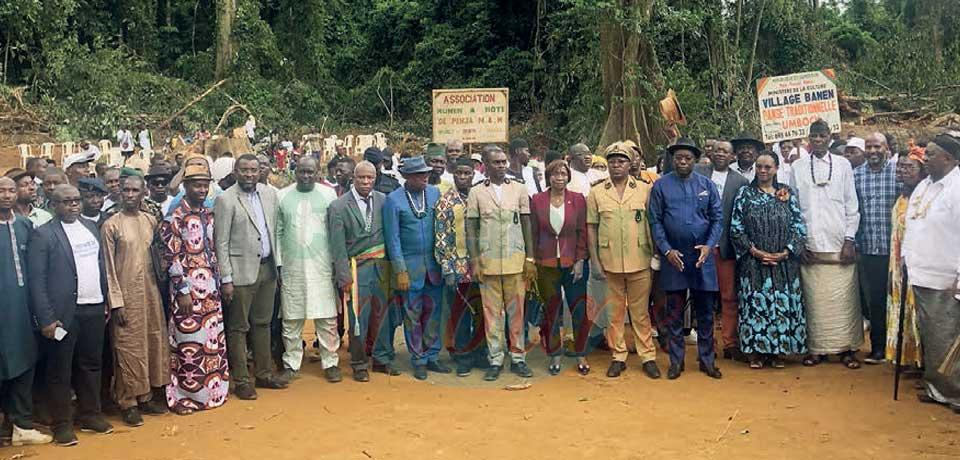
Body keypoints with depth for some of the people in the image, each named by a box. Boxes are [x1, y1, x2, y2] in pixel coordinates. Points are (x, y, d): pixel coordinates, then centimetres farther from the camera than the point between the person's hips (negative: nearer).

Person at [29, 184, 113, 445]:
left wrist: (106, 302, 10)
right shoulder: (43, 234, -7)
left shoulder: (91, 227, 11)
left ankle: (90, 415, 27)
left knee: (91, 365, 14)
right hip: (64, 313, -5)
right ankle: (62, 424, 17)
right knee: (60, 371, 6)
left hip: (94, 309, 6)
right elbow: (37, 280, -10)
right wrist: (46, 319, -14)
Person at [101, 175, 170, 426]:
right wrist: (116, 303, -10)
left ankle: (146, 396, 22)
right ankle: (128, 402, 12)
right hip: (126, 294, -5)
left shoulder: (151, 221, 6)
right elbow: (108, 267, -7)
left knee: (153, 342, 9)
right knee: (128, 347, 0)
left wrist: (159, 287, 6)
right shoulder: (111, 225, -6)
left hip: (150, 291, 5)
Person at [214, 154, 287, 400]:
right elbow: (221, 243, -10)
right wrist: (225, 279, -13)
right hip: (241, 271, -5)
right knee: (239, 328, 4)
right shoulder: (225, 200, -9)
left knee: (263, 323, 15)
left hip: (267, 268, 5)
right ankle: (241, 380, 13)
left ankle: (264, 373, 26)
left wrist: (276, 264, 9)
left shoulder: (270, 194, 7)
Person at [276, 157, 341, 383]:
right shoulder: (283, 196, 5)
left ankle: (330, 362, 13)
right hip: (291, 266, 1)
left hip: (322, 265, -1)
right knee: (291, 318, 6)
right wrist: (278, 263, 2)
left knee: (327, 318, 1)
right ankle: (291, 364, 18)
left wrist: (337, 261, 1)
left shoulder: (328, 194, 3)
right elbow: (277, 232, 6)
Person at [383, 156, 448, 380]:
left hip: (433, 262, 3)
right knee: (413, 315, 5)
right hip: (410, 264, -3)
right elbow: (392, 238, -6)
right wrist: (400, 271, -9)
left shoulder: (434, 193, 2)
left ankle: (432, 357, 22)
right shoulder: (393, 200, -7)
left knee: (433, 312, 9)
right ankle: (418, 360, 18)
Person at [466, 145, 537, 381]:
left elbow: (526, 225, 6)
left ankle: (518, 358, 16)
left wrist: (530, 259, 1)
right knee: (492, 312, 4)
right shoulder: (476, 193, 2)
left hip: (516, 260, 1)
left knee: (516, 310, 5)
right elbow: (471, 229, 2)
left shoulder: (519, 189, 5)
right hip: (488, 261, 0)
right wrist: (474, 261, -5)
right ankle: (495, 360, 13)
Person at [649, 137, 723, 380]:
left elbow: (718, 218, 3)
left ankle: (707, 360, 19)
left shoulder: (707, 185, 5)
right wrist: (667, 250, -10)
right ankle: (676, 361, 16)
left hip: (702, 256, 1)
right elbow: (655, 221, -1)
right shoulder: (661, 185, 0)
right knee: (674, 313, 7)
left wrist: (709, 246, -11)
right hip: (673, 256, -1)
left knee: (705, 312, 8)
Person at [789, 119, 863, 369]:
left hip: (839, 244, 0)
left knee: (843, 299, 1)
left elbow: (852, 205, 5)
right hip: (810, 244, 0)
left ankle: (847, 347, 11)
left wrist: (850, 239, -2)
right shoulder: (798, 167, 6)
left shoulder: (843, 164, 6)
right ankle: (817, 347, 11)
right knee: (814, 299, 2)